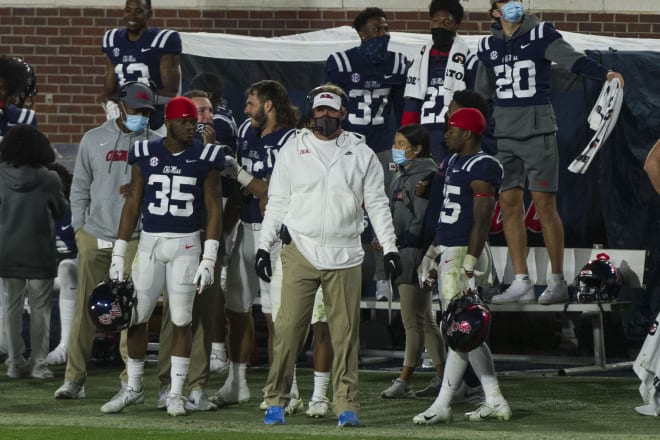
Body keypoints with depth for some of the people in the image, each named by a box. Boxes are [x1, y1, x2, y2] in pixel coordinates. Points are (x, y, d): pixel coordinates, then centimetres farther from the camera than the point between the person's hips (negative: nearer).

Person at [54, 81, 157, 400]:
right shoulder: (94, 139, 9)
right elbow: (80, 187, 12)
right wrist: (79, 228, 6)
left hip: (134, 239, -1)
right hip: (94, 238, 1)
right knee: (85, 308, 0)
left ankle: (130, 379, 4)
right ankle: (74, 378, 3)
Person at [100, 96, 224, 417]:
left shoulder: (205, 158, -2)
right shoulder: (145, 155, 2)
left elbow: (214, 209, -2)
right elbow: (133, 204, 6)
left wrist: (209, 258, -8)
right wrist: (118, 254, 4)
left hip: (186, 245, -2)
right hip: (149, 242, 2)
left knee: (181, 320, 0)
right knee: (136, 317, 4)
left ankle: (175, 393, 9)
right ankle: (133, 388, 18)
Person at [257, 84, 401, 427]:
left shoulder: (362, 154, 7)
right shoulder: (292, 150, 7)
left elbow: (377, 204, 8)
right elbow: (277, 202, 10)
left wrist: (390, 248, 2)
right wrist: (264, 246, 4)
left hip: (344, 256, 0)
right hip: (301, 254, 0)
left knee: (345, 333, 0)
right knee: (288, 328, -4)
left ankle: (346, 405, 5)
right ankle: (276, 401, 3)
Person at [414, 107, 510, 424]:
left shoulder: (482, 167, -14)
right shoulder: (454, 163, 17)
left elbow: (481, 222, -19)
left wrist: (468, 267, -23)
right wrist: (432, 253, 25)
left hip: (463, 254, -10)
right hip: (447, 252, 10)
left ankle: (442, 406, -3)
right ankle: (495, 401, 15)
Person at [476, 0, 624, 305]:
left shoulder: (541, 35, -5)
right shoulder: (489, 46, 10)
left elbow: (572, 60, -19)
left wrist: (604, 73, -35)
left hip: (538, 131, -5)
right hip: (504, 134, 5)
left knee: (544, 205, -6)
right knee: (509, 203, 1)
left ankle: (557, 282, 2)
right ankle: (521, 283, 5)